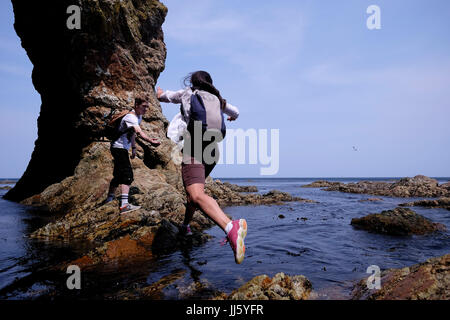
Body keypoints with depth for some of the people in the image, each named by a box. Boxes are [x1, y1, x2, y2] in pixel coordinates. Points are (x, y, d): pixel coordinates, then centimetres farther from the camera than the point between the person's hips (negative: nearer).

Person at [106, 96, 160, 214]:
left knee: (118, 175, 18)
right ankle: (124, 204, -28)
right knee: (127, 174, -20)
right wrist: (151, 140, -55)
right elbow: (139, 132, -40)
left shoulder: (139, 117, 11)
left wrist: (133, 148, 20)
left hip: (122, 148, 10)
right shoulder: (130, 117, -21)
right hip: (119, 148, -10)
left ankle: (110, 198, 33)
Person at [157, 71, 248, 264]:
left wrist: (160, 93, 54)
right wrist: (233, 116, 63)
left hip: (194, 149, -7)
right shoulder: (217, 99, 20)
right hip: (212, 152, 7)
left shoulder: (187, 94, 12)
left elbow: (164, 96, 29)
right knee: (193, 188, 28)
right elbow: (235, 111, 38)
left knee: (196, 195, -26)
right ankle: (186, 225, 45)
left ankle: (231, 228, -50)